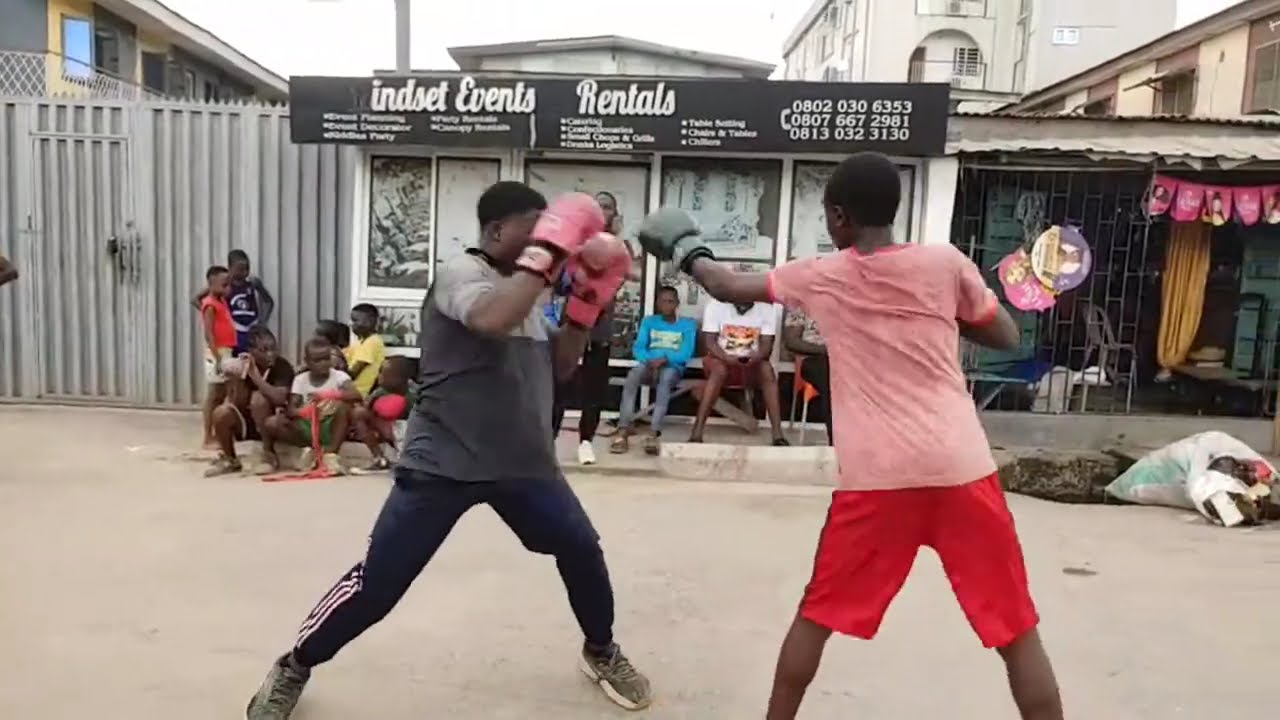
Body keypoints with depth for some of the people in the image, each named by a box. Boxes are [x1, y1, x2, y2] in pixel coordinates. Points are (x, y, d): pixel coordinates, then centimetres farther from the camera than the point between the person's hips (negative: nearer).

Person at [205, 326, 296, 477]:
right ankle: (230, 460, 4)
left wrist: (255, 375, -34)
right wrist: (236, 379, -23)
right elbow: (237, 404, -7)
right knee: (221, 413, -24)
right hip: (247, 422, 4)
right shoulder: (243, 366, -5)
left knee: (258, 398, -30)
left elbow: (279, 398, -33)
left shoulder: (283, 366, -16)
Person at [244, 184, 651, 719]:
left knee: (581, 549, 6)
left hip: (524, 461, 7)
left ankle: (601, 652, 32)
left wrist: (588, 298, 4)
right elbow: (493, 320, -35)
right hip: (444, 462, -7)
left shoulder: (528, 286, 11)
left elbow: (559, 367, 14)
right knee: (377, 580, -3)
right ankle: (293, 668, 21)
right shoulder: (460, 273, -12)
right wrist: (549, 252, -28)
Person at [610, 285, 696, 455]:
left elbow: (686, 354, -4)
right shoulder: (649, 321, 16)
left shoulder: (688, 324, 9)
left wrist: (664, 359, -21)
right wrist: (651, 361, -16)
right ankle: (623, 431, -44)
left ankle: (654, 434, -50)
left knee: (666, 375, -39)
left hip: (673, 368, -2)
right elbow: (637, 349, 5)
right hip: (649, 365, 2)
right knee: (634, 373, -34)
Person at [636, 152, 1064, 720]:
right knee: (1016, 629, 11)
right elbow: (1007, 338, 13)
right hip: (961, 469, 0)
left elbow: (729, 287, 19)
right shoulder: (945, 262, 2)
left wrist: (689, 255, 38)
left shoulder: (821, 276, 5)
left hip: (874, 476, 0)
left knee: (817, 615, 18)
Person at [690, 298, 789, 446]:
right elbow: (709, 342, -12)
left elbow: (767, 345, -9)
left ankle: (777, 434, -33)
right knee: (719, 370, -35)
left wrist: (756, 357, -32)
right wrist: (727, 357, -30)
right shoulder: (715, 305, -10)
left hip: (752, 362, 1)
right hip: (722, 359, -1)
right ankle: (696, 433, -38)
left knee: (767, 369, -31)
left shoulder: (767, 309, -7)